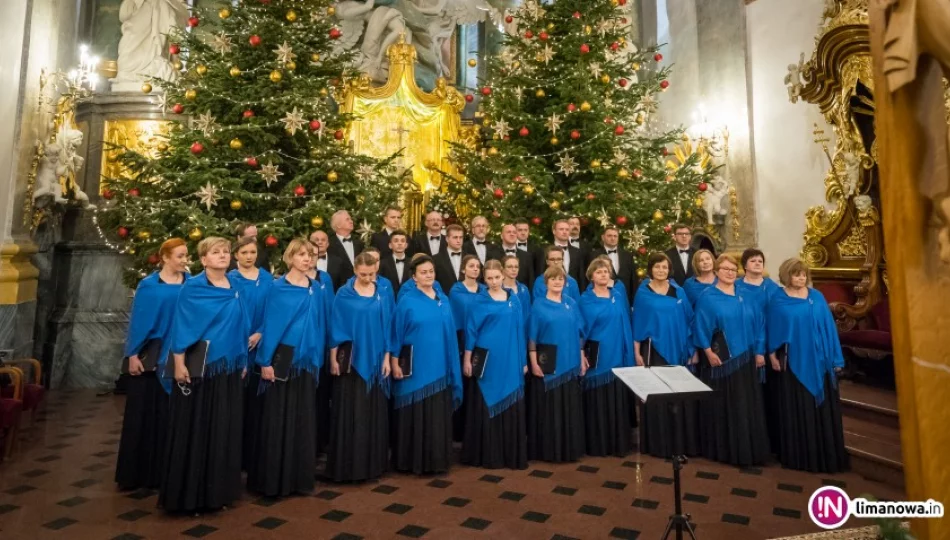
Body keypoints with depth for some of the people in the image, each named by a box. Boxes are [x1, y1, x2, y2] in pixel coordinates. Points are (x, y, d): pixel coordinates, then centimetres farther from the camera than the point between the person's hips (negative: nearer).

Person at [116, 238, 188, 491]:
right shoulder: (148, 286, -1)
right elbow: (138, 321, -1)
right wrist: (133, 354, -7)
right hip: (151, 356, -1)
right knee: (145, 413, 6)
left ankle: (167, 472, 19)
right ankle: (139, 472, 19)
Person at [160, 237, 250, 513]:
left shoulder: (235, 289, 9)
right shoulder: (192, 288, -6)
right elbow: (181, 326, -9)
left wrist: (243, 360, 13)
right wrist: (179, 362, -14)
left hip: (228, 367, 5)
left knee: (224, 428, 10)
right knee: (194, 427, 3)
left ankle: (218, 490, 23)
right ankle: (188, 493, 17)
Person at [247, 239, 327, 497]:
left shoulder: (316, 289, 7)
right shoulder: (278, 288, -4)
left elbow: (320, 325, 9)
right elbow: (270, 325, -7)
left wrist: (318, 358, 7)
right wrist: (265, 361, -11)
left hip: (307, 359, 4)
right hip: (282, 357, -4)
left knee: (303, 419, 10)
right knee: (276, 418, 3)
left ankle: (300, 477, 22)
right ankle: (271, 479, 17)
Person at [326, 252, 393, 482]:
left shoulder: (383, 295, 3)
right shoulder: (344, 295, -3)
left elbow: (388, 327, 4)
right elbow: (336, 328, -3)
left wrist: (387, 358, 0)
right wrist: (333, 359, -6)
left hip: (375, 360, 3)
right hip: (351, 360, -2)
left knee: (374, 413, 9)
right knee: (349, 413, 2)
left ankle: (372, 463, 22)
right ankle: (346, 465, 15)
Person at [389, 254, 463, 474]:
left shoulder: (444, 300, 8)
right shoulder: (407, 301, -5)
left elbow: (450, 332, 11)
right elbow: (396, 334, -6)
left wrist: (452, 364, 9)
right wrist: (395, 363, -10)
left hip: (439, 367, 5)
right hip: (415, 367, -4)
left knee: (438, 415, 10)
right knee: (414, 415, 4)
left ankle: (436, 460, 23)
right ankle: (411, 461, 18)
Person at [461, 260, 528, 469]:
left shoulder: (514, 299, 8)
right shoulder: (479, 301, -2)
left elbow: (519, 330, 10)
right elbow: (471, 331, -3)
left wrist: (523, 360, 9)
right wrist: (467, 360, -6)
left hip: (510, 361, 4)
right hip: (487, 362, -3)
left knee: (511, 409, 7)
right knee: (486, 408, 4)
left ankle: (513, 455, 20)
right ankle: (486, 455, 16)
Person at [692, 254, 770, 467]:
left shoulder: (745, 296, 9)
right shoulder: (708, 298, -4)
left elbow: (756, 324, 9)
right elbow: (701, 327, -8)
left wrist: (759, 351, 4)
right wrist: (708, 352, -15)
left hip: (745, 359, 5)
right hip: (720, 359, -4)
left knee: (747, 405, 10)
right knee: (722, 405, 3)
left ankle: (748, 449, 22)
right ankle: (722, 450, 15)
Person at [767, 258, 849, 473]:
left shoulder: (817, 297, 4)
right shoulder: (778, 299, 0)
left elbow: (828, 326, 4)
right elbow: (773, 328, 2)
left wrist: (836, 358, 2)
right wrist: (772, 355, -2)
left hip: (819, 361, 2)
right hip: (793, 361, -2)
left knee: (822, 408, 7)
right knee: (797, 410, 5)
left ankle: (826, 455, 20)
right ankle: (798, 455, 15)